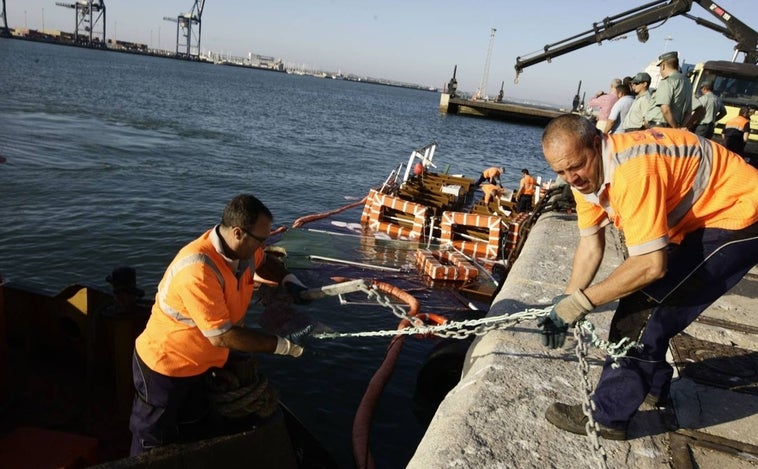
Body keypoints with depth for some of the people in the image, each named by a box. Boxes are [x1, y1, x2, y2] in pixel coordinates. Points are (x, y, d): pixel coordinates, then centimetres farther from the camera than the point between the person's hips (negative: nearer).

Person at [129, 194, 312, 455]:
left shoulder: (242, 248, -12)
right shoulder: (197, 270, -38)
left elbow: (264, 262, 13)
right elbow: (222, 336, -34)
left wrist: (289, 281, -7)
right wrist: (284, 346, -29)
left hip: (195, 364, 7)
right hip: (164, 366, -7)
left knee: (191, 435, 24)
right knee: (153, 445, 14)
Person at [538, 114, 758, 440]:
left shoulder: (632, 169, -35)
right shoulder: (584, 171, -6)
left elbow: (652, 264, -37)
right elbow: (591, 244, -1)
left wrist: (579, 302, -31)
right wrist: (566, 301, -10)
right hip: (699, 220, 9)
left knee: (646, 306, -14)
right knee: (641, 297, 11)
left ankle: (608, 416, -2)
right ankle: (653, 386, 33)